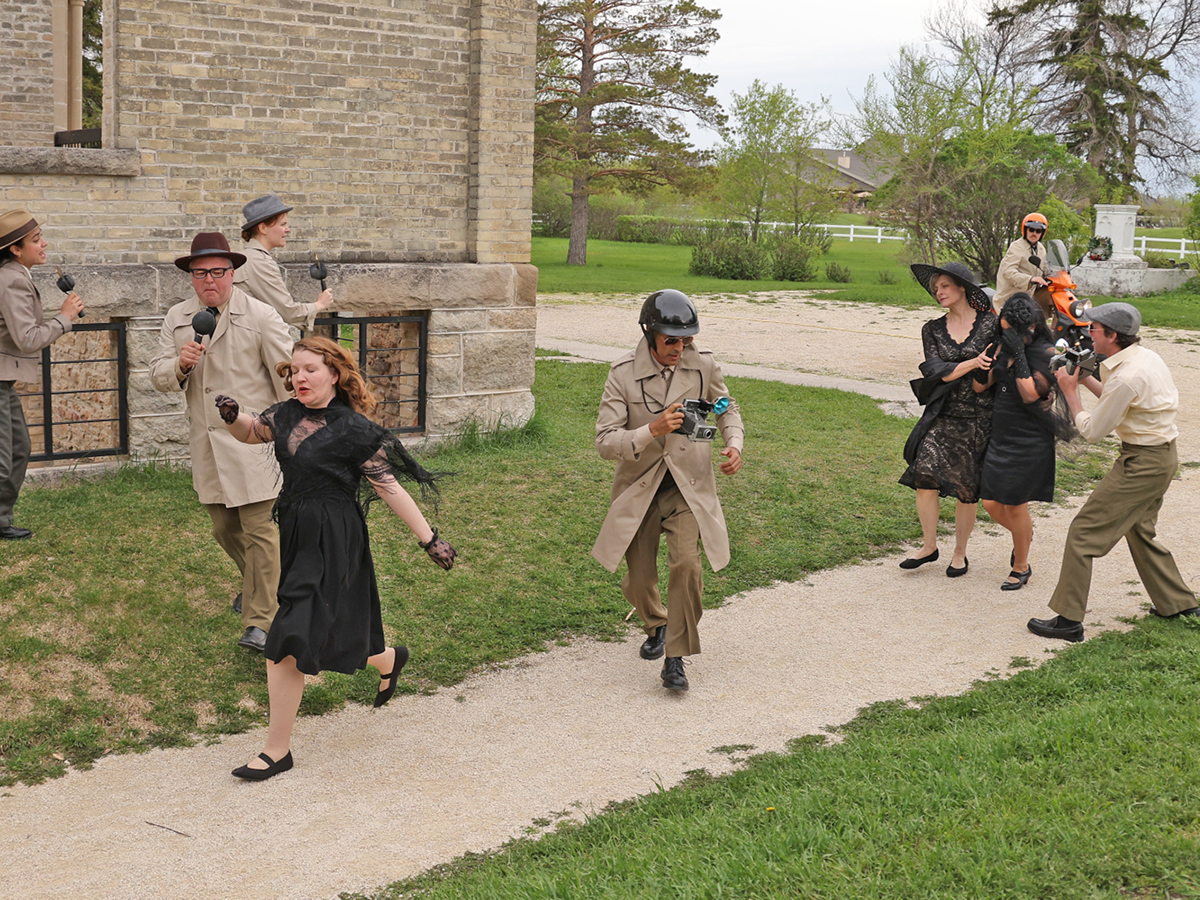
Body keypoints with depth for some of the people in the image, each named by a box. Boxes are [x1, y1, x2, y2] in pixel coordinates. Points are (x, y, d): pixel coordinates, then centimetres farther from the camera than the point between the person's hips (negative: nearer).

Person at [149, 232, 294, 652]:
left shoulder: (260, 317, -7)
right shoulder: (177, 319, 8)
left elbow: (289, 380, -4)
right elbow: (159, 376, 6)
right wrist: (180, 365, -17)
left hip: (253, 441, -6)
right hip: (206, 444, 6)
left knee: (259, 530, -9)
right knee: (224, 528, 16)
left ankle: (260, 622, -5)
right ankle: (258, 583, 43)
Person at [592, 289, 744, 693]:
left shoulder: (704, 365, -6)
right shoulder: (623, 373, -13)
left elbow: (726, 407, 16)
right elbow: (605, 440, -16)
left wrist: (734, 443, -3)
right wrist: (652, 431, -31)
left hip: (687, 485, 0)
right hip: (639, 487, 0)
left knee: (686, 564, -21)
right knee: (638, 581, 6)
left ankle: (675, 658, -6)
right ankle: (656, 625, 42)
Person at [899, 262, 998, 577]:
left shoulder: (990, 324, -1)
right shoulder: (933, 330, 8)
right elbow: (936, 371, -6)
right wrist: (972, 363, -16)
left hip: (977, 418, -2)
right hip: (941, 416, 2)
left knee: (966, 489, 4)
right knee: (925, 477, -10)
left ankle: (960, 553, 21)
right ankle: (929, 547, 7)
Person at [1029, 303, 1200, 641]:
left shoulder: (1127, 377, -24)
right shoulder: (1146, 357, 6)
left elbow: (1092, 432, -16)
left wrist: (1070, 391, -6)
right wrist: (1085, 379, 12)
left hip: (1142, 463, -10)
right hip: (1163, 457, 10)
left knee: (1083, 531, -5)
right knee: (1140, 531, 25)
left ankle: (1068, 619, -3)